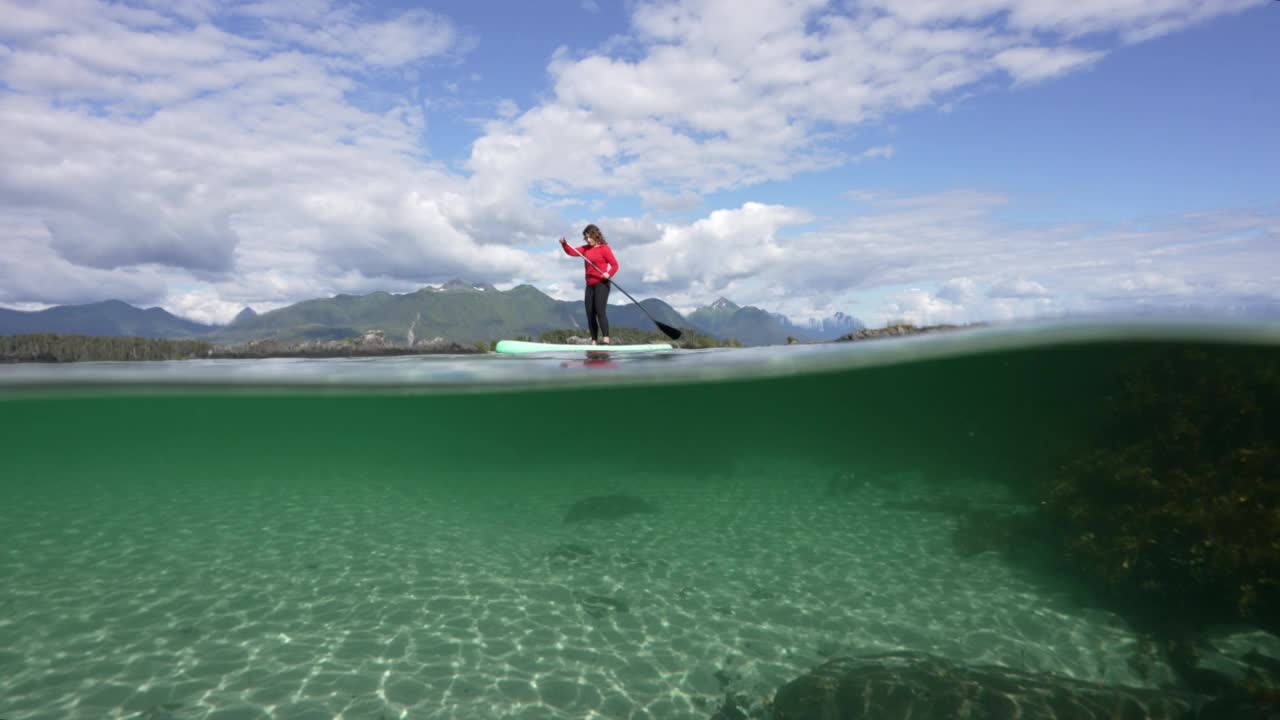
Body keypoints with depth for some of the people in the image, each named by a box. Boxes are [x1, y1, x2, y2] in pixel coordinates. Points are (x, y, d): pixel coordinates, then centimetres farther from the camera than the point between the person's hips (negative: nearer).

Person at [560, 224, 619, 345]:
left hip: (601, 284, -7)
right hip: (590, 285, 7)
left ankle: (606, 340, -24)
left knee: (600, 311, -19)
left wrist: (609, 274, -25)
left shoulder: (604, 248, -4)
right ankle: (593, 342, 9)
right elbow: (571, 252, 12)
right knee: (590, 314, 4)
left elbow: (615, 264, -7)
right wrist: (564, 244, -6)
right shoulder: (586, 249, 14)